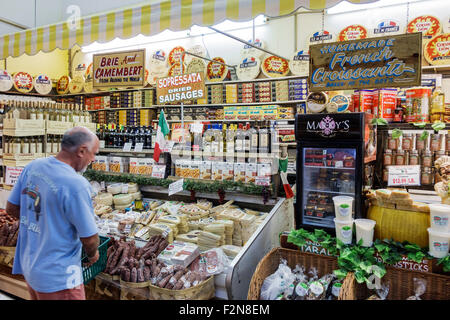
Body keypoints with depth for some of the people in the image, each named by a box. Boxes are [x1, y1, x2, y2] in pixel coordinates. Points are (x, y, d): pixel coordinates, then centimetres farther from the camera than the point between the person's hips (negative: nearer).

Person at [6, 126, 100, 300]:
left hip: (28, 265, 7)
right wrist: (93, 254, 1)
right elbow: (89, 238, -19)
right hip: (57, 277, -7)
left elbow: (11, 208, 7)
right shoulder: (76, 184, -28)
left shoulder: (33, 166, -5)